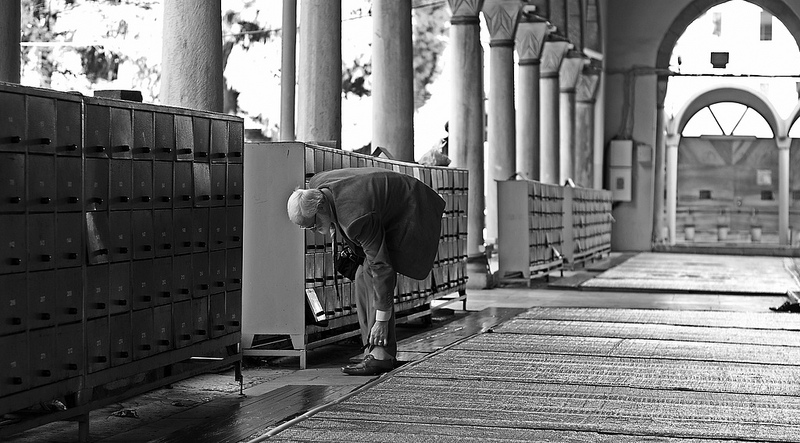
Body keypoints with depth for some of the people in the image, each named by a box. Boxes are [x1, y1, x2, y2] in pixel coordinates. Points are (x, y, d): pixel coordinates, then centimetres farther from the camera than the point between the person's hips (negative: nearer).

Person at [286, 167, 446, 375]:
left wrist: (382, 319, -30)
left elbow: (381, 267, -34)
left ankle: (382, 356, -21)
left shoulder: (356, 217, -38)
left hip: (409, 215, -10)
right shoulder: (315, 187, -15)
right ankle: (373, 350, 2)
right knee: (363, 277, 0)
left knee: (373, 274, -21)